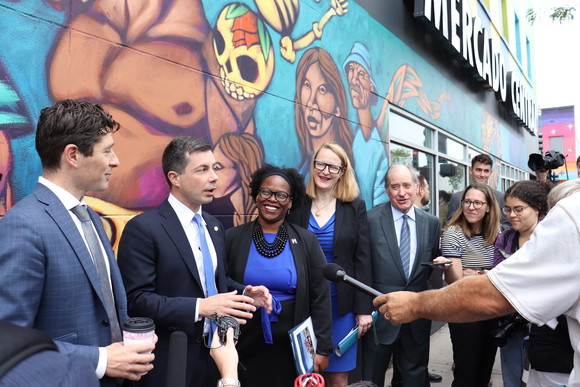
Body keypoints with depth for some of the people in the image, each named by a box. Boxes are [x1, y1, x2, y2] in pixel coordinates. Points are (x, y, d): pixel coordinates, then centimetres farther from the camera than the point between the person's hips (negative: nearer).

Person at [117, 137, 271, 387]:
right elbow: (136, 299, -20)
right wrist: (199, 307, -27)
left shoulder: (214, 226, 8)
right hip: (171, 362, -6)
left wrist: (244, 293, -2)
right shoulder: (143, 228, -15)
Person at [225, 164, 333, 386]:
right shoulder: (233, 239, -3)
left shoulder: (306, 241, -3)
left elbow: (320, 298, -1)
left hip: (294, 347, 0)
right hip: (245, 347, 0)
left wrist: (322, 348, -3)